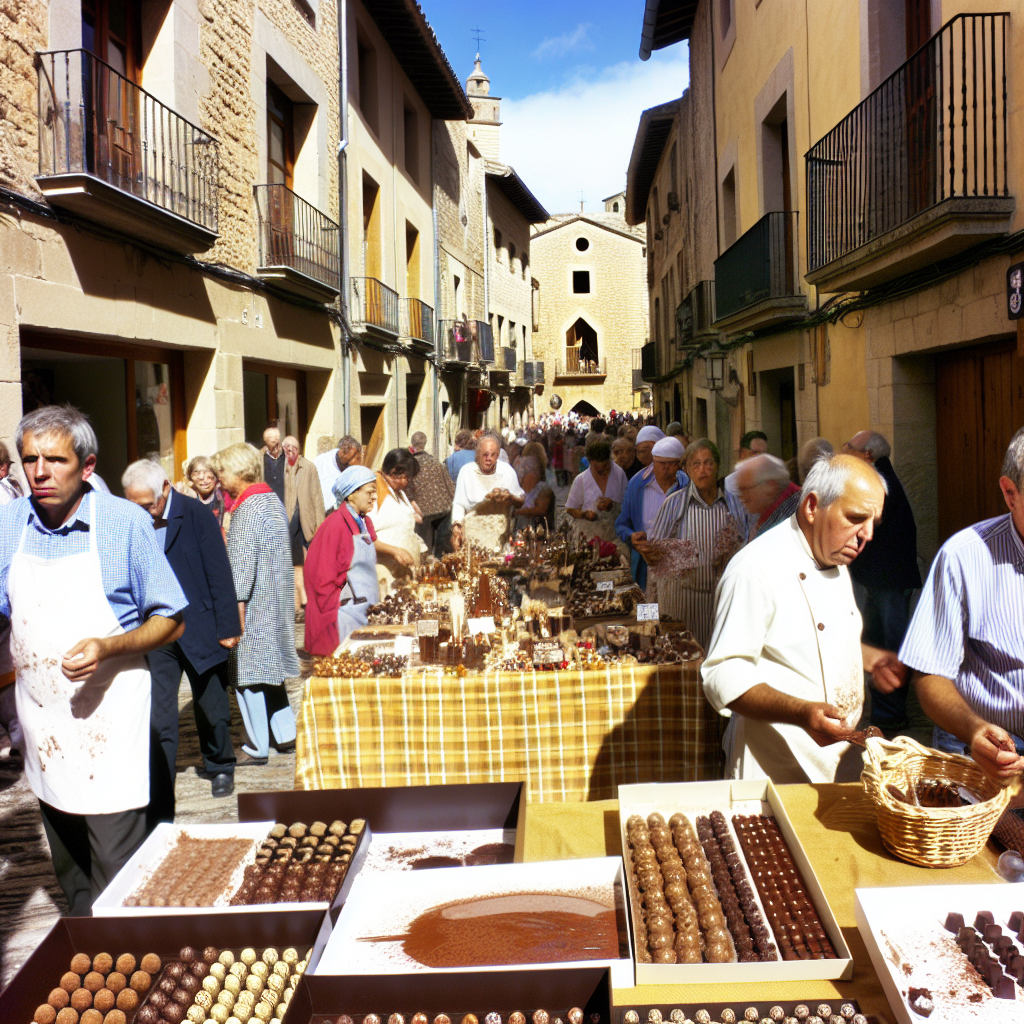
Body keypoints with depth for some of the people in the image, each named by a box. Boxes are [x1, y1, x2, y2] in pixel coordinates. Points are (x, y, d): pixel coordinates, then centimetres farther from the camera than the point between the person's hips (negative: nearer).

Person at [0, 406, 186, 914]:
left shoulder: (125, 521, -10)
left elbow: (170, 622, -6)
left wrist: (108, 648, -22)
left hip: (108, 716, -4)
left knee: (117, 872, -3)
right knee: (68, 866, 18)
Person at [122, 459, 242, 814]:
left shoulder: (196, 514, -10)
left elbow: (219, 573, -9)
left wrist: (227, 627, -9)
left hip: (200, 630, -1)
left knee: (211, 707, 16)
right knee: (158, 718, -1)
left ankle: (220, 767, 41)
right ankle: (158, 805, 8)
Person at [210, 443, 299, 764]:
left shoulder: (248, 508, -16)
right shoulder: (274, 501, 12)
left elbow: (243, 560, -20)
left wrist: (237, 603, -19)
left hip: (255, 603, -10)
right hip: (278, 601, 10)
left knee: (249, 673, -1)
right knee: (270, 670, 17)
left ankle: (257, 747, 5)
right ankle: (286, 734, 22)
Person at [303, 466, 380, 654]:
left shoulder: (365, 523, 13)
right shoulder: (336, 525, -12)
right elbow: (323, 575, -13)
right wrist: (334, 613, -13)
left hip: (366, 614, 8)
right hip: (346, 615, -8)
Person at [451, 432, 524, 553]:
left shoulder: (507, 471, 5)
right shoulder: (466, 471, 0)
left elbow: (521, 501, 11)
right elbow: (458, 504, -1)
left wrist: (510, 497, -11)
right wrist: (456, 526, -16)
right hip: (472, 533, -1)